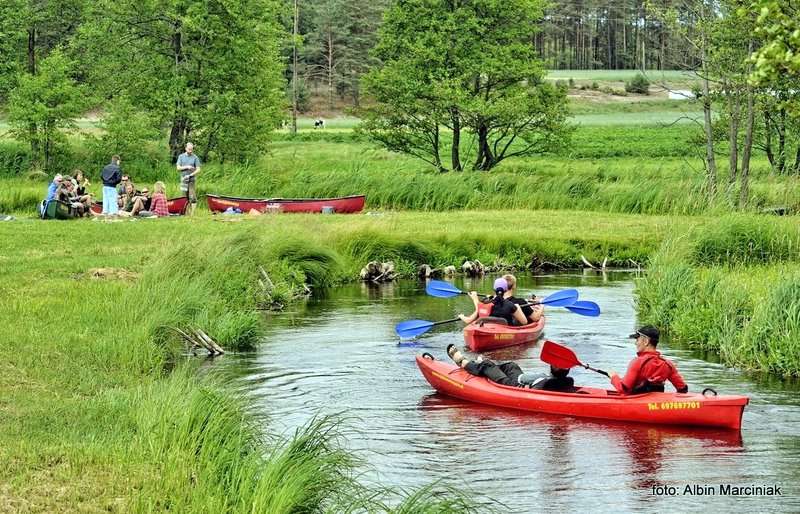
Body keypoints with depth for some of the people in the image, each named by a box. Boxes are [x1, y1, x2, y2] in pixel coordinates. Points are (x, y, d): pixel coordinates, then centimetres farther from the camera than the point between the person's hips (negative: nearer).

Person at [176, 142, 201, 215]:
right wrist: (187, 167, -11)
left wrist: (190, 175, -15)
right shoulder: (181, 156, 9)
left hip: (192, 179, -2)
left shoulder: (195, 158, 2)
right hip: (183, 178, 2)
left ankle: (193, 212, -7)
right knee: (185, 197, 4)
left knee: (192, 196, -8)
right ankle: (187, 211, 10)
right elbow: (178, 167, 3)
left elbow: (198, 170, -2)